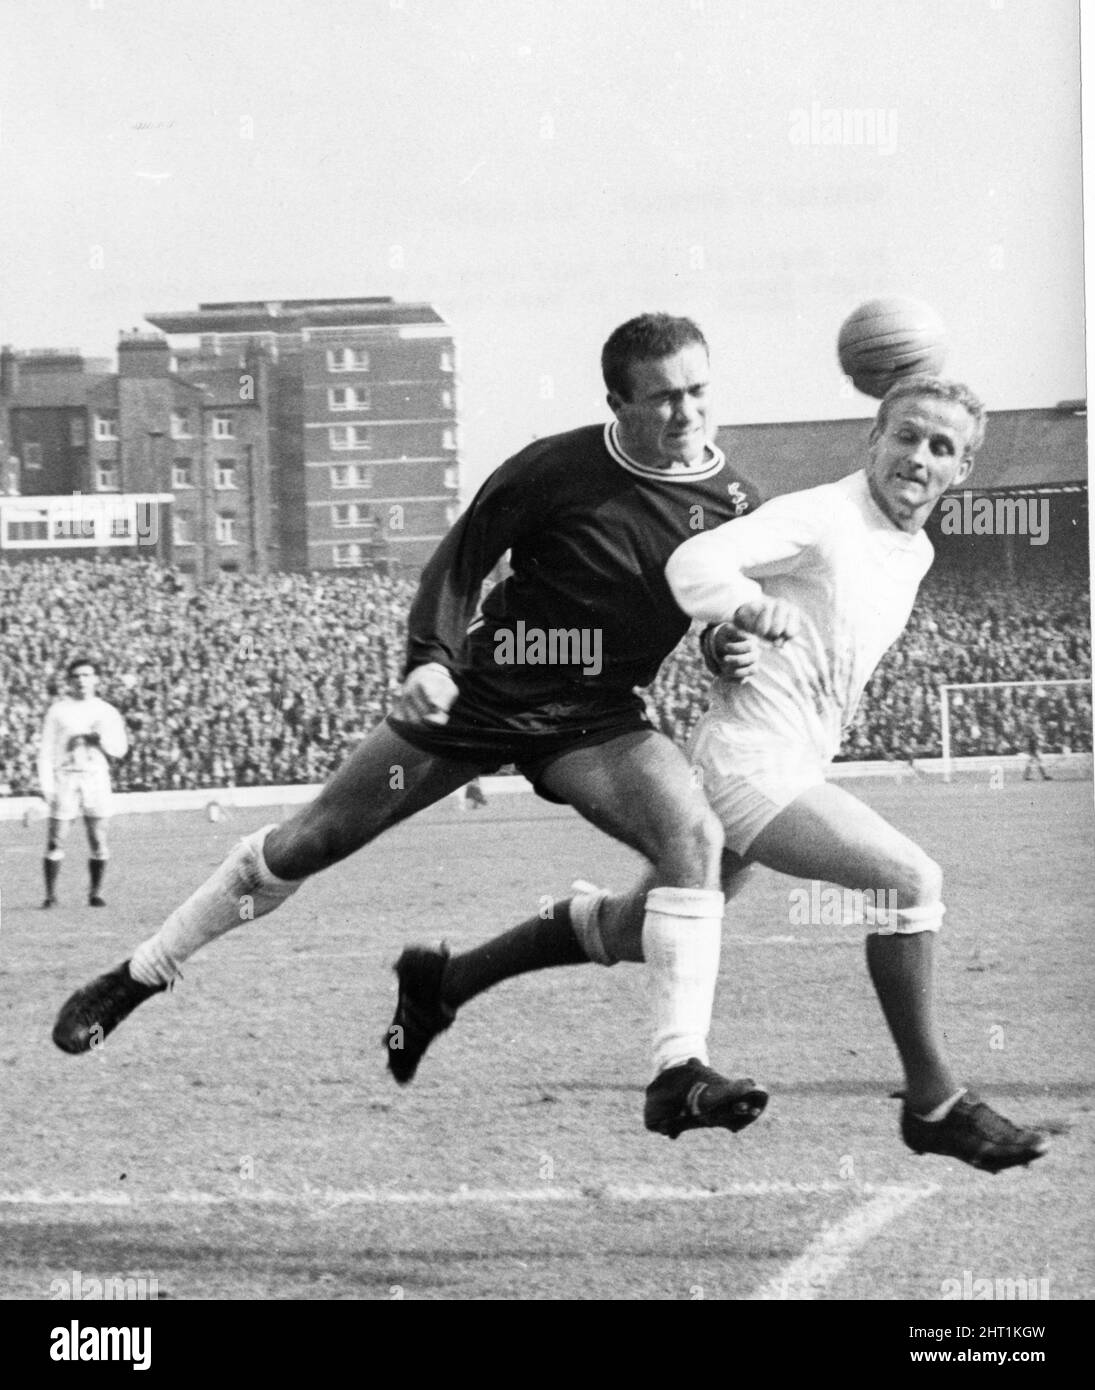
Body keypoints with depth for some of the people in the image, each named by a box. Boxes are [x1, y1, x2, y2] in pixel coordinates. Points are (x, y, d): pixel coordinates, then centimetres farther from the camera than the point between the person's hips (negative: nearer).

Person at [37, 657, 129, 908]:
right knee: (56, 838, -6)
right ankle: (51, 894, 0)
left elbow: (120, 749, 9)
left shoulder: (107, 712, 10)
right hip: (65, 777, -2)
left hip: (96, 777, 2)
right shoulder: (58, 710, 5)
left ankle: (96, 892, 7)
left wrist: (101, 739, -12)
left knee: (98, 840, -2)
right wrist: (46, 785, -7)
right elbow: (45, 749, 2)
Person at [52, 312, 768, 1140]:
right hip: (479, 695, -1)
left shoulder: (730, 502, -8)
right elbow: (461, 560, -5)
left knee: (695, 835, -28)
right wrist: (431, 658, -20)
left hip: (593, 723, 1)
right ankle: (135, 979, 24)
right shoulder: (554, 471, -17)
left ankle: (680, 1075, -29)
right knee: (310, 841, 4)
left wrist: (741, 647, -12)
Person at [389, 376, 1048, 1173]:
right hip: (751, 767, -9)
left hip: (787, 769, 9)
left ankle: (447, 980, 35)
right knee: (907, 877, -23)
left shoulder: (917, 553, 12)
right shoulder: (819, 518, -15)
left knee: (635, 934, 21)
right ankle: (933, 1102, -16)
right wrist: (750, 606, -49)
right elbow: (694, 563, -29)